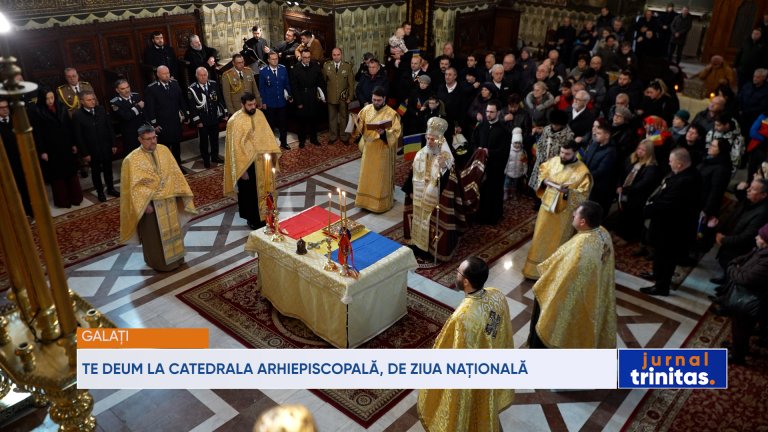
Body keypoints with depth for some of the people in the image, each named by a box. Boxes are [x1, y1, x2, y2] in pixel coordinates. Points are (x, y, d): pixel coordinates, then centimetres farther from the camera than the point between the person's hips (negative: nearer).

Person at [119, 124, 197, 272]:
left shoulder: (164, 150, -3)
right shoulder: (132, 159, -16)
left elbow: (174, 173, 4)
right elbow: (134, 186, -15)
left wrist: (183, 192, 1)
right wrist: (145, 204, -20)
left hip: (169, 200, 5)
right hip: (150, 204, -5)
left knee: (172, 230, 20)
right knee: (154, 236, 10)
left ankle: (175, 256, 39)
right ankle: (159, 262, 29)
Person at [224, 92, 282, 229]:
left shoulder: (259, 114, 0)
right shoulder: (235, 121, -19)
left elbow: (267, 134, 9)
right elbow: (236, 147, -18)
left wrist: (272, 153, -1)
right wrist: (242, 170, -17)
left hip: (262, 161, 6)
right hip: (247, 163, -6)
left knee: (262, 189, 18)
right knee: (249, 193, 10)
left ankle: (263, 215, 36)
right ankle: (252, 219, 26)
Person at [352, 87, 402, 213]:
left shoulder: (391, 114, -14)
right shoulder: (366, 109, 1)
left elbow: (396, 132, -17)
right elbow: (360, 126, 9)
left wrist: (384, 133, -33)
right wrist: (354, 123, -12)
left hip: (382, 150, -5)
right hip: (368, 148, 5)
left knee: (381, 178, 5)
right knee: (367, 175, 14)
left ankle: (381, 203, 19)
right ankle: (366, 200, 29)